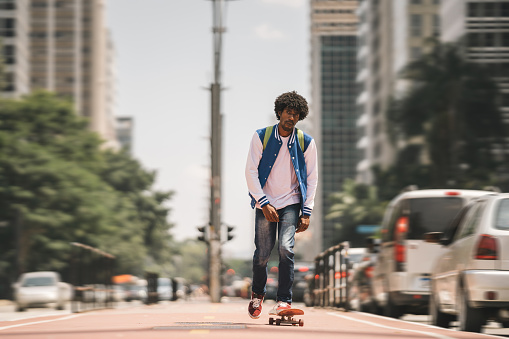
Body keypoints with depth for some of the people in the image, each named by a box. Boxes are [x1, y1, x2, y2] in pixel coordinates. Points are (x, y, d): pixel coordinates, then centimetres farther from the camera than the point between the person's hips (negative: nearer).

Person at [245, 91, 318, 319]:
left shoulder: (306, 143, -1)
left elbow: (312, 178, 4)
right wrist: (264, 203, -12)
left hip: (291, 203, 0)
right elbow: (251, 172, -5)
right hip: (265, 203, 0)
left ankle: (284, 300, -12)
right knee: (262, 253, 1)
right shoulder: (261, 137, -4)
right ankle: (257, 294, 28)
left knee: (286, 248, -18)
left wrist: (306, 212, -2)